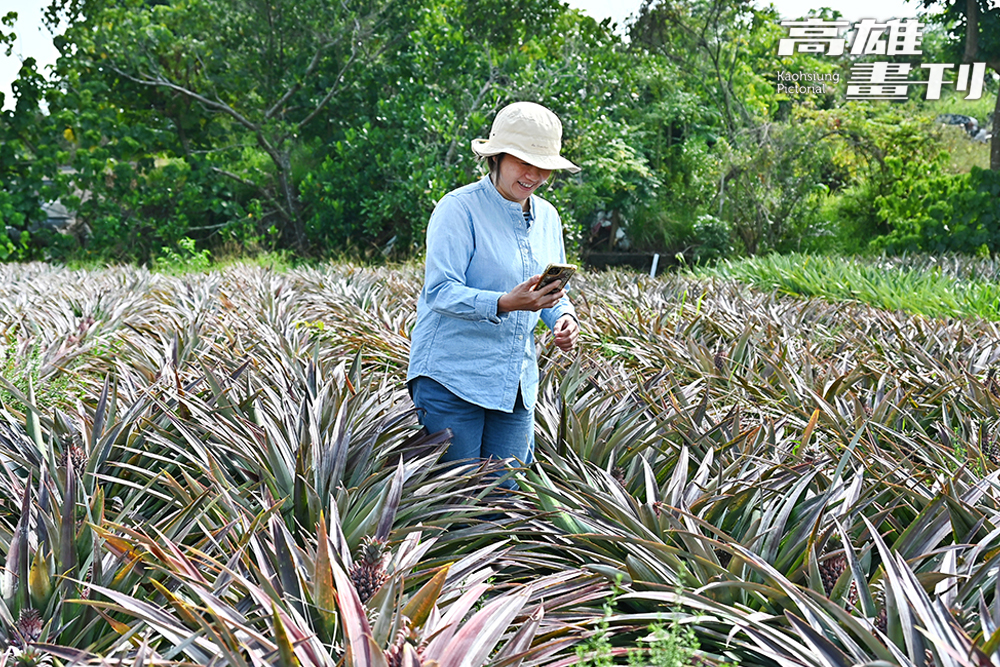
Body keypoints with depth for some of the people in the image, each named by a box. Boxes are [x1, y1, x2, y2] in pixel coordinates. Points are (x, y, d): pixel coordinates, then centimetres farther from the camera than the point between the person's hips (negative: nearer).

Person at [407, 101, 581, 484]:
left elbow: (555, 291, 22)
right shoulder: (459, 209, -10)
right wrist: (506, 303, -33)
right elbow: (439, 291, -18)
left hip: (516, 384, 7)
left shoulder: (547, 217, 12)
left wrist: (564, 318, -2)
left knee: (507, 490, 8)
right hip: (452, 377, -6)